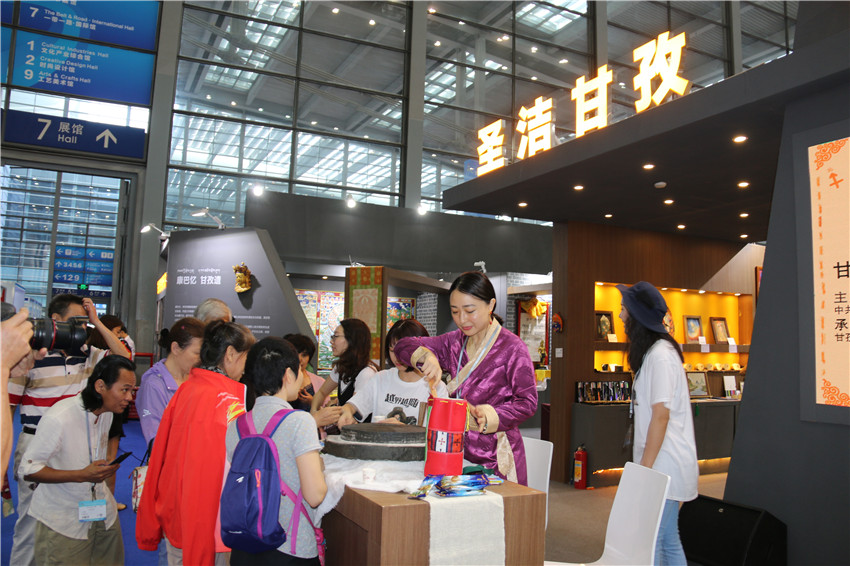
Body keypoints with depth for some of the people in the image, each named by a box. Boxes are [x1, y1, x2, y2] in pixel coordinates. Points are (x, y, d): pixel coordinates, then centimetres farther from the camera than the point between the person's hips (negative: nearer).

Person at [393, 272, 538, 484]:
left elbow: (527, 402, -11)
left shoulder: (512, 347, -9)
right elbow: (403, 346, 8)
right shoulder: (455, 342, 9)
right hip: (458, 448, 5)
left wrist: (486, 417, -25)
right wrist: (426, 356, -14)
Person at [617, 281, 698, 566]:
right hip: (663, 464, 10)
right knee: (668, 540, 15)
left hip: (665, 465, -10)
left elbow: (661, 416, -20)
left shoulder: (660, 355, -16)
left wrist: (645, 468, -17)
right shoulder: (654, 352, 15)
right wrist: (644, 465, 19)